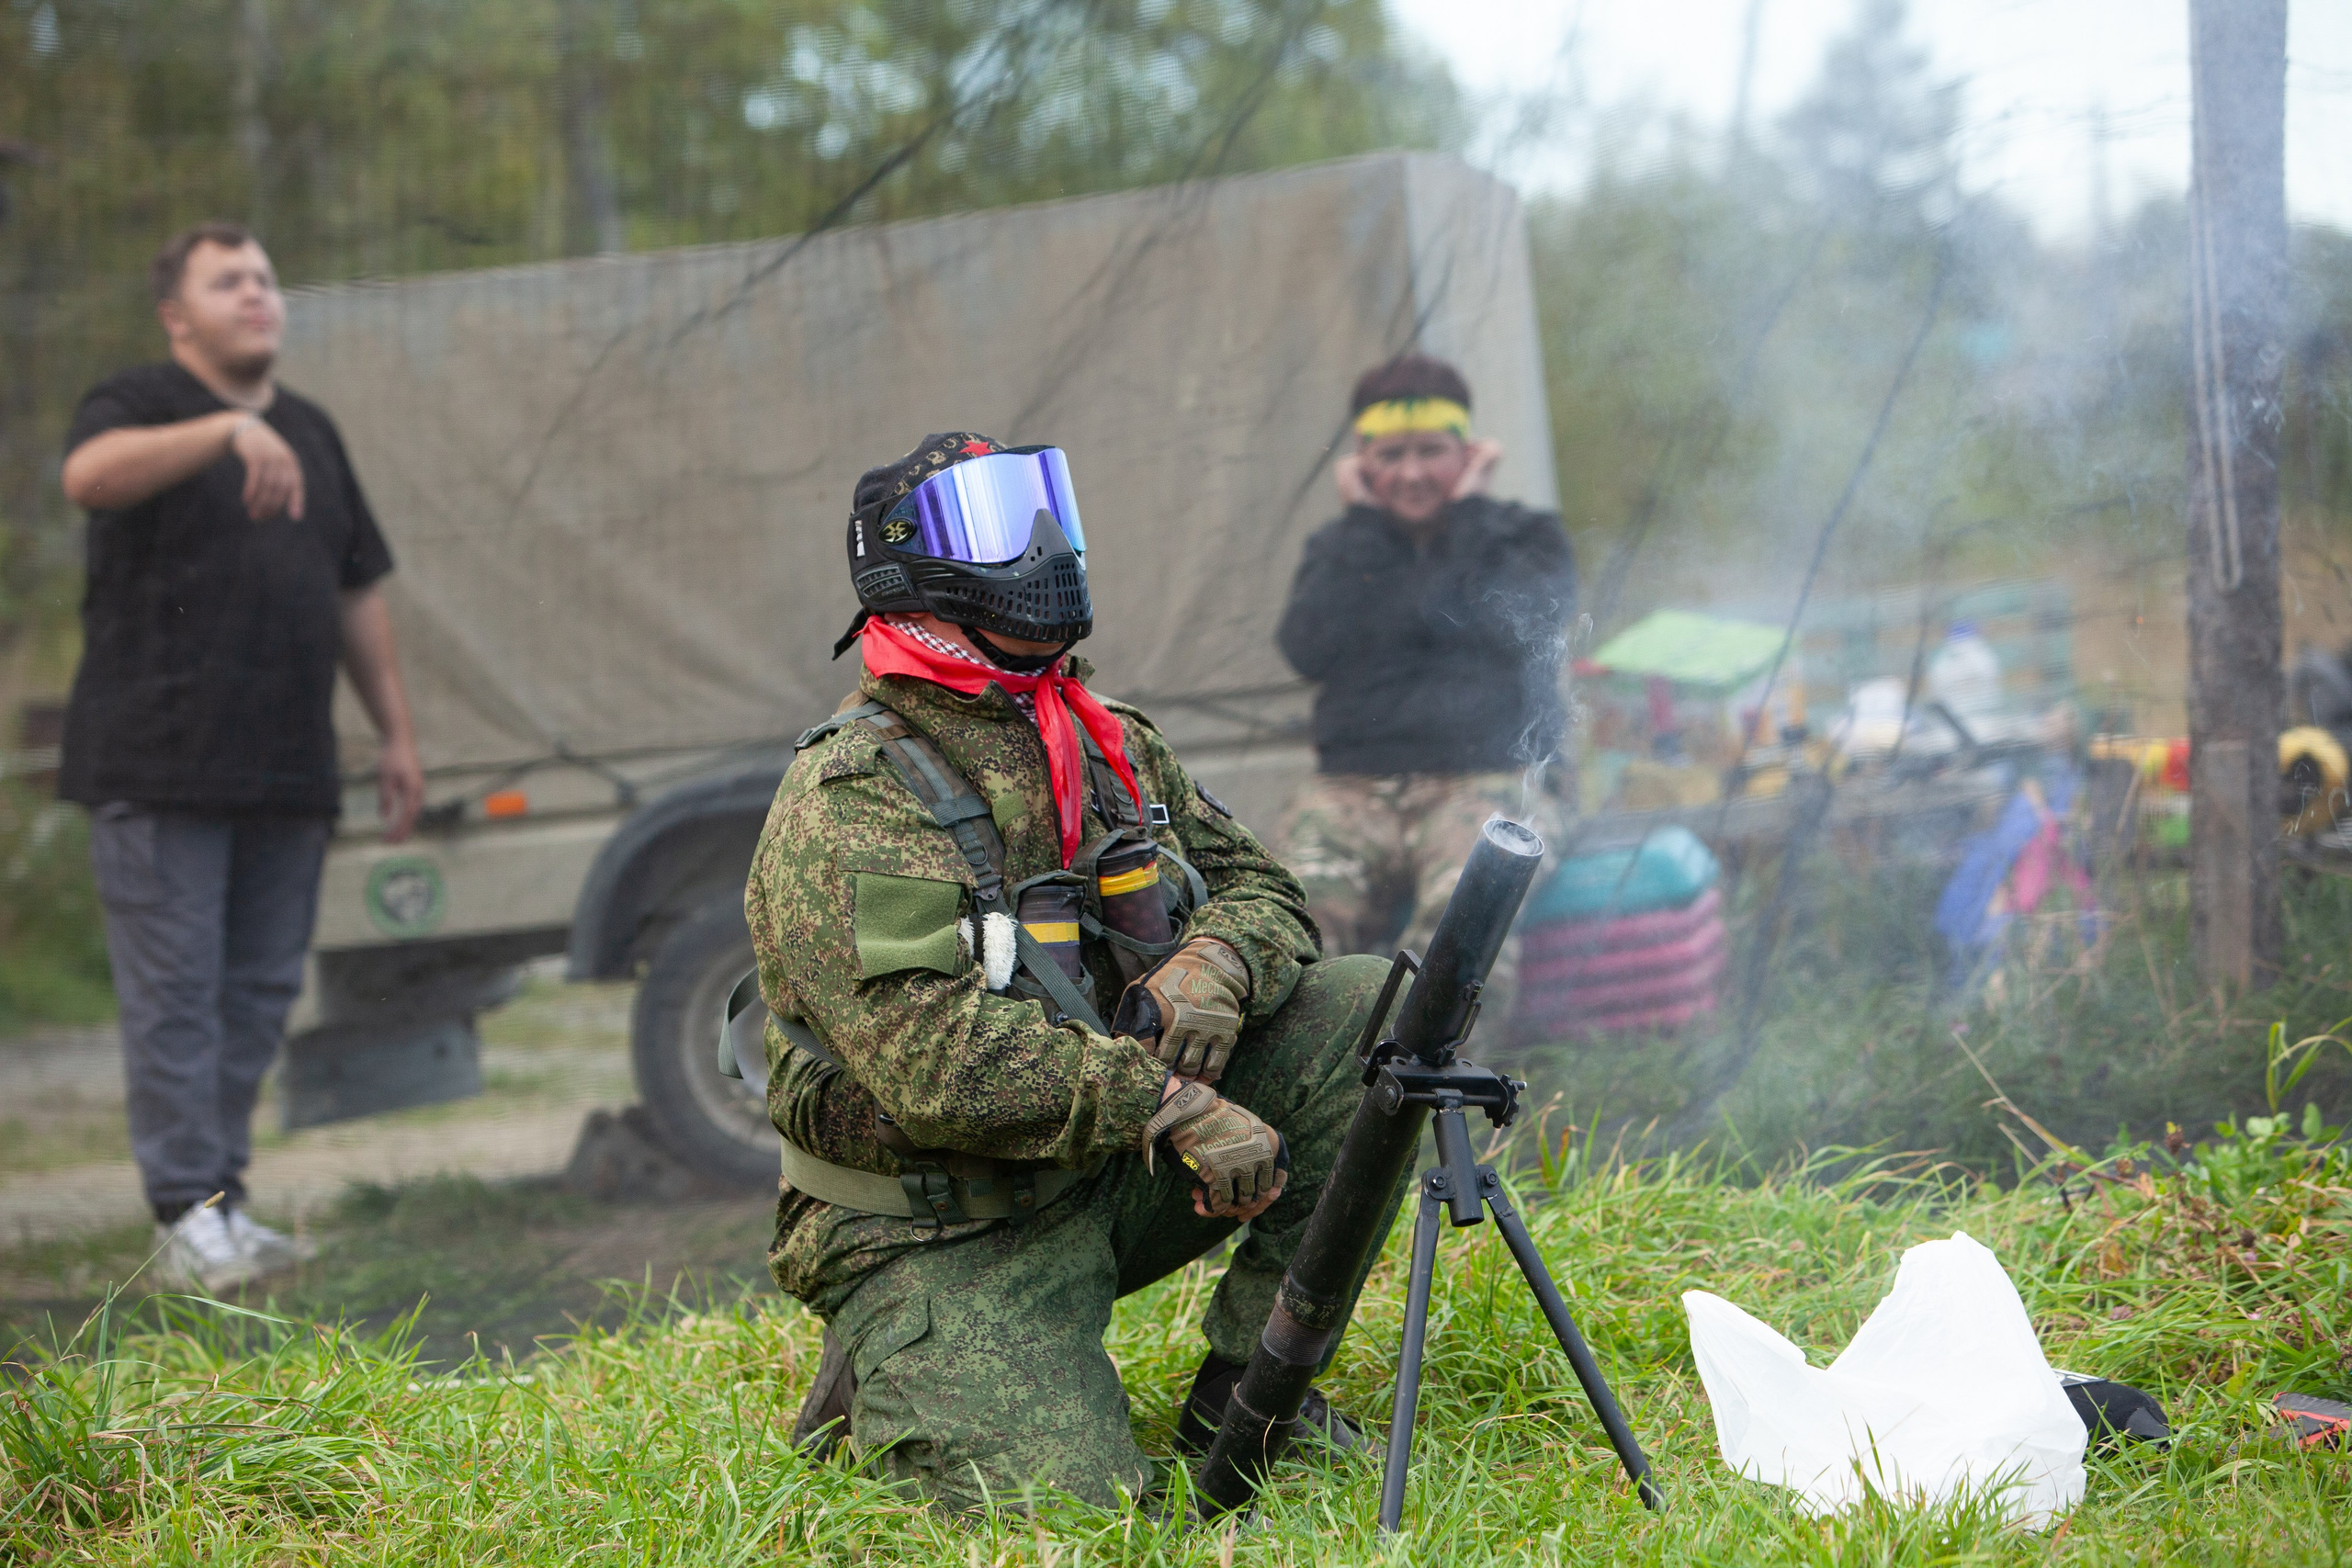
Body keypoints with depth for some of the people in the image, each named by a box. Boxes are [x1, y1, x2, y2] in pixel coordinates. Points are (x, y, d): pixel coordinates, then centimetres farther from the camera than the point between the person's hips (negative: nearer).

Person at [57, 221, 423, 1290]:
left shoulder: (311, 432, 19)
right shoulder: (137, 405, -1)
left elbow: (357, 593, 23)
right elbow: (89, 475, -26)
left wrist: (396, 732, 18)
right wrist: (228, 430, -39)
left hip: (286, 769, 6)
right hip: (160, 768, -6)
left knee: (260, 992, 6)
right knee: (174, 991, -7)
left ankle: (224, 1196, 13)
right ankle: (190, 1214, -6)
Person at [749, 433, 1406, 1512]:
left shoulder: (1109, 745, 9)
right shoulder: (848, 804, -16)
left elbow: (1262, 890, 13)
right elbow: (935, 1060, -27)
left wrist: (1215, 964, -13)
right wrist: (1175, 1105, -28)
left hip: (1115, 1169, 7)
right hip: (944, 1238, -7)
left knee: (1363, 1009, -8)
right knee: (1064, 1502, -25)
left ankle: (1248, 1385, -1)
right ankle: (884, 1381, 9)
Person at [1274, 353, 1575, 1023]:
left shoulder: (1527, 537, 17)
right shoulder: (1339, 548, 22)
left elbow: (1521, 622, -7)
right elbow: (1309, 646, 0)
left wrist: (1465, 515, 4)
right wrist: (1365, 524, 3)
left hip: (1492, 779, -2)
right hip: (1355, 786, 2)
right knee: (1301, 906, -31)